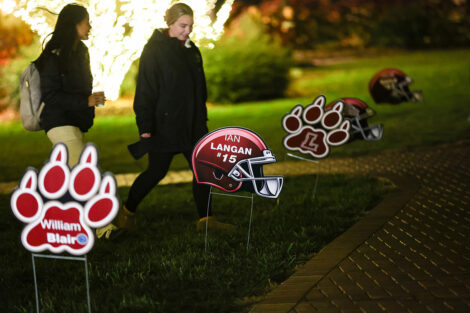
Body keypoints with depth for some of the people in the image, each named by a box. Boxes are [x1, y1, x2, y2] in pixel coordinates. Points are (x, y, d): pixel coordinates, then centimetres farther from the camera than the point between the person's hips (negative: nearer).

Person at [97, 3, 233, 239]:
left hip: (192, 125, 7)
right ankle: (125, 215, 17)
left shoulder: (191, 50, 11)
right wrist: (145, 127, -18)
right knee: (156, 171, 0)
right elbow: (145, 90, -13)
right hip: (164, 125, -7)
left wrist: (202, 119, 20)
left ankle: (206, 220, 13)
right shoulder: (154, 49, -10)